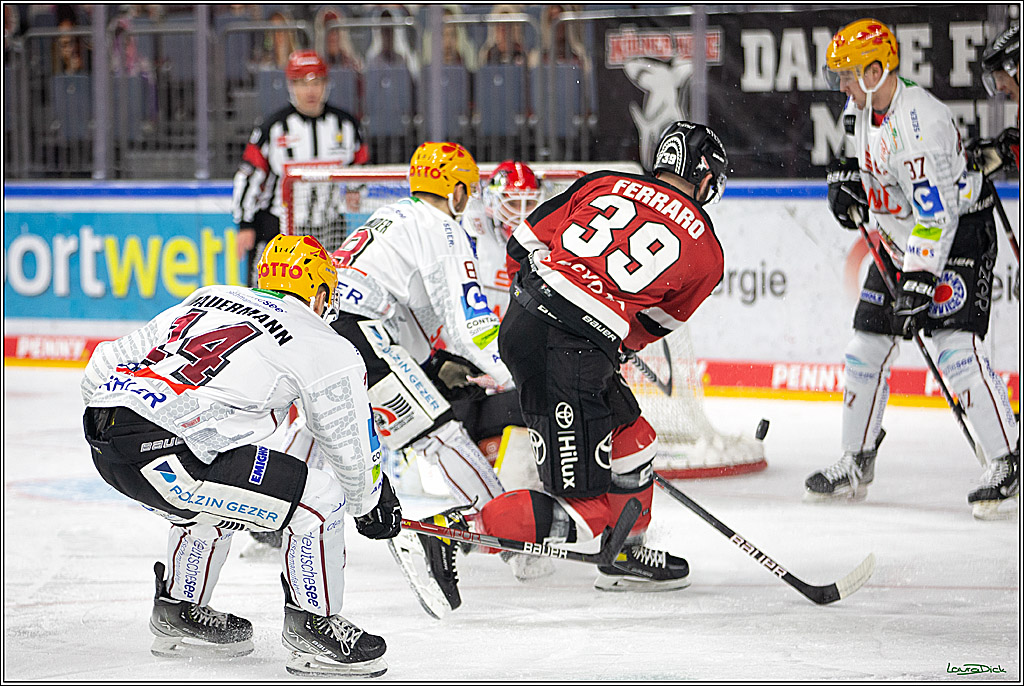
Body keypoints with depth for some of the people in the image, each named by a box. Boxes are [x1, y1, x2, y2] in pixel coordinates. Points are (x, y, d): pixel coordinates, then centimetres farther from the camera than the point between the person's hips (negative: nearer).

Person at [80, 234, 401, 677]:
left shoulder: (206, 299, 25)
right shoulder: (325, 348, 7)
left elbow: (107, 362, 28)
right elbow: (350, 444, 16)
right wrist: (372, 505, 34)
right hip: (165, 452, -8)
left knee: (215, 505, 35)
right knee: (320, 499, 1)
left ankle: (179, 614, 44)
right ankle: (312, 630, 9)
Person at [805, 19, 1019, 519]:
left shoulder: (917, 122, -28)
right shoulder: (863, 109, 1)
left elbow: (936, 210, -32)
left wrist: (920, 277, -35)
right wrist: (845, 179, 7)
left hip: (959, 233, -9)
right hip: (900, 238, 9)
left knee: (955, 345, -21)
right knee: (867, 347, 8)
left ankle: (1006, 463, -17)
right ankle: (855, 464, 20)